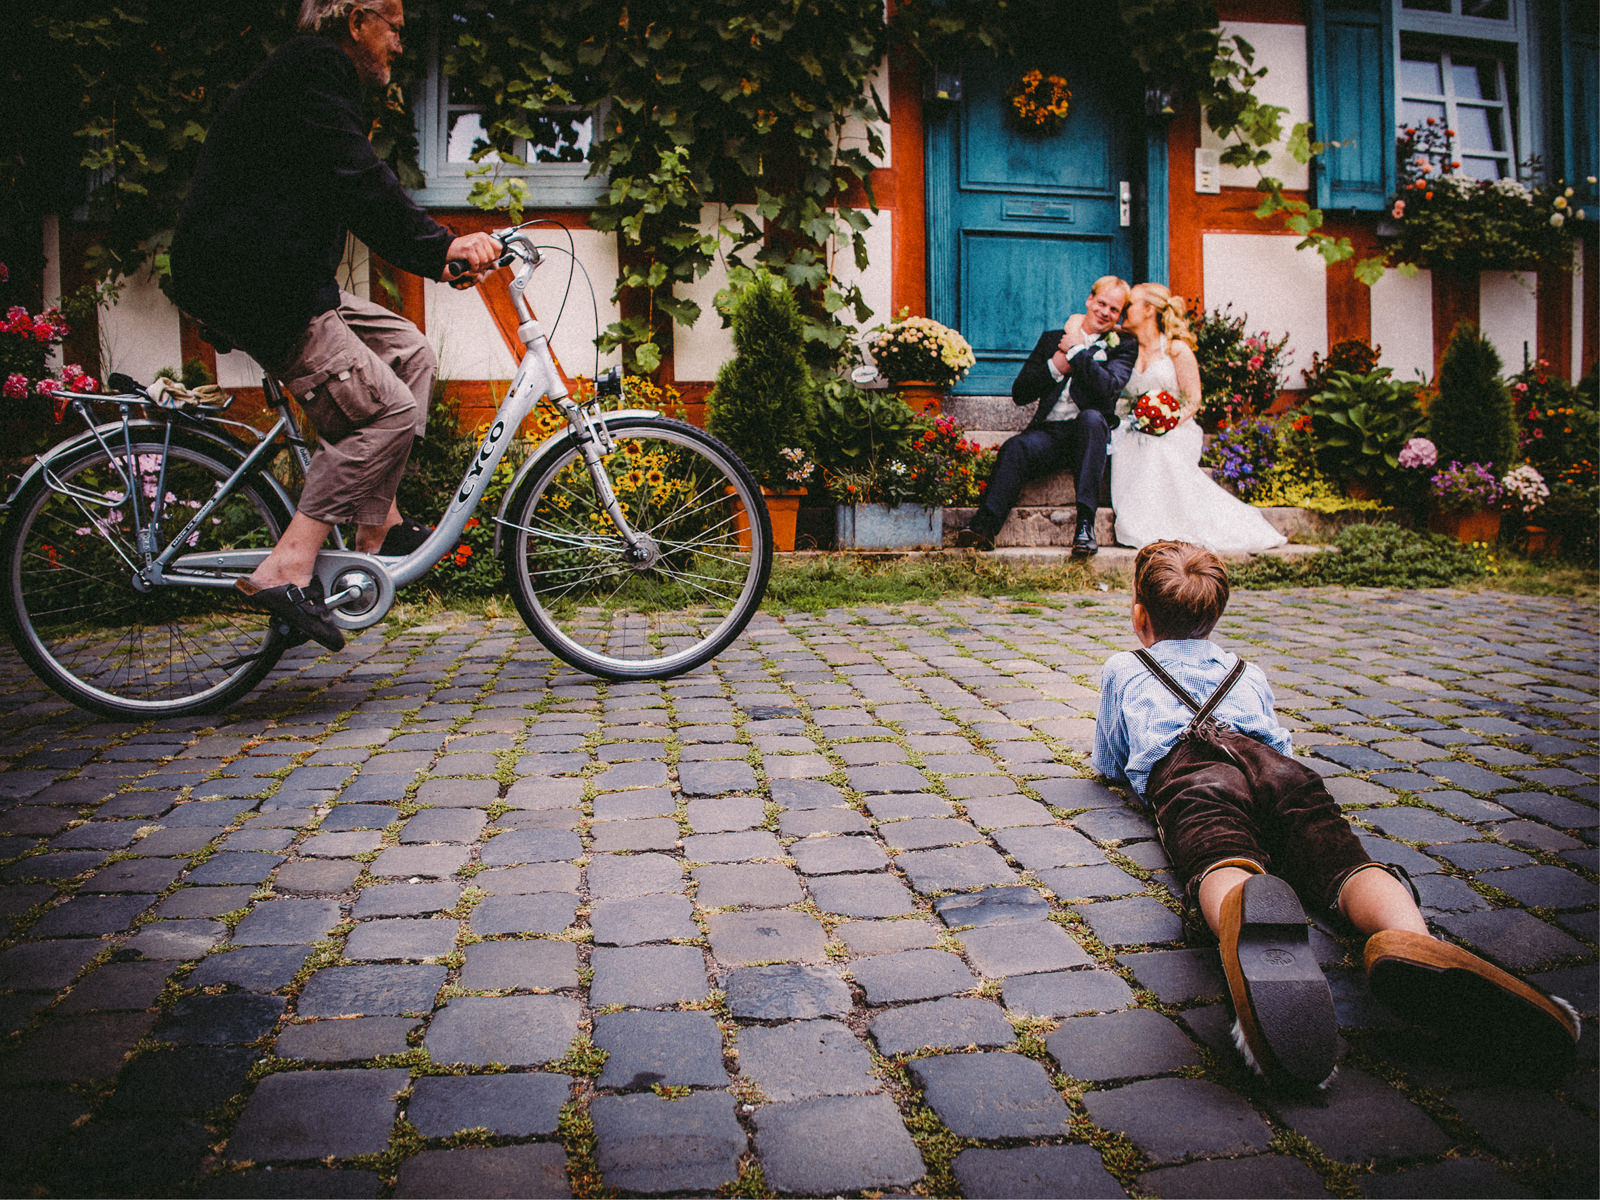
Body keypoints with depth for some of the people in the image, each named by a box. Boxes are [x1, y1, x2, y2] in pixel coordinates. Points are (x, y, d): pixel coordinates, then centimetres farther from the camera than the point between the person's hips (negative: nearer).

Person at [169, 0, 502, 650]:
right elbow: (361, 181, -23)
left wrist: (443, 253, 12)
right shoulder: (313, 71, -9)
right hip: (253, 284, -11)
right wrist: (440, 244, -24)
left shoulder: (318, 76, 24)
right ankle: (288, 569, -16)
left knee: (410, 353, 11)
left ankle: (380, 527, 10)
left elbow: (358, 195, 21)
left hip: (285, 279, 11)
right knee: (387, 407, -16)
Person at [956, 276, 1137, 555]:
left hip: (1089, 432, -1)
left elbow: (1108, 389, -10)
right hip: (1048, 432, 2)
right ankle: (985, 525, -40)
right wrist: (1056, 366, -3)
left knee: (1091, 417, -36)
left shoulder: (1123, 347, 13)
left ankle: (1086, 522, -38)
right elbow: (1020, 393, 11)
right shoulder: (1053, 339, 20)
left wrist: (1076, 349, -6)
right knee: (1015, 447, -30)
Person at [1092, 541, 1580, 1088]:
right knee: (1345, 860, -21)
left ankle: (1248, 920, -72)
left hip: (1186, 772, -3)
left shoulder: (1122, 669, 36)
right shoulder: (1248, 673, 43)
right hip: (1280, 770, 3)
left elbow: (1106, 764, 45)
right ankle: (1411, 943, -57)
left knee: (1222, 865, -34)